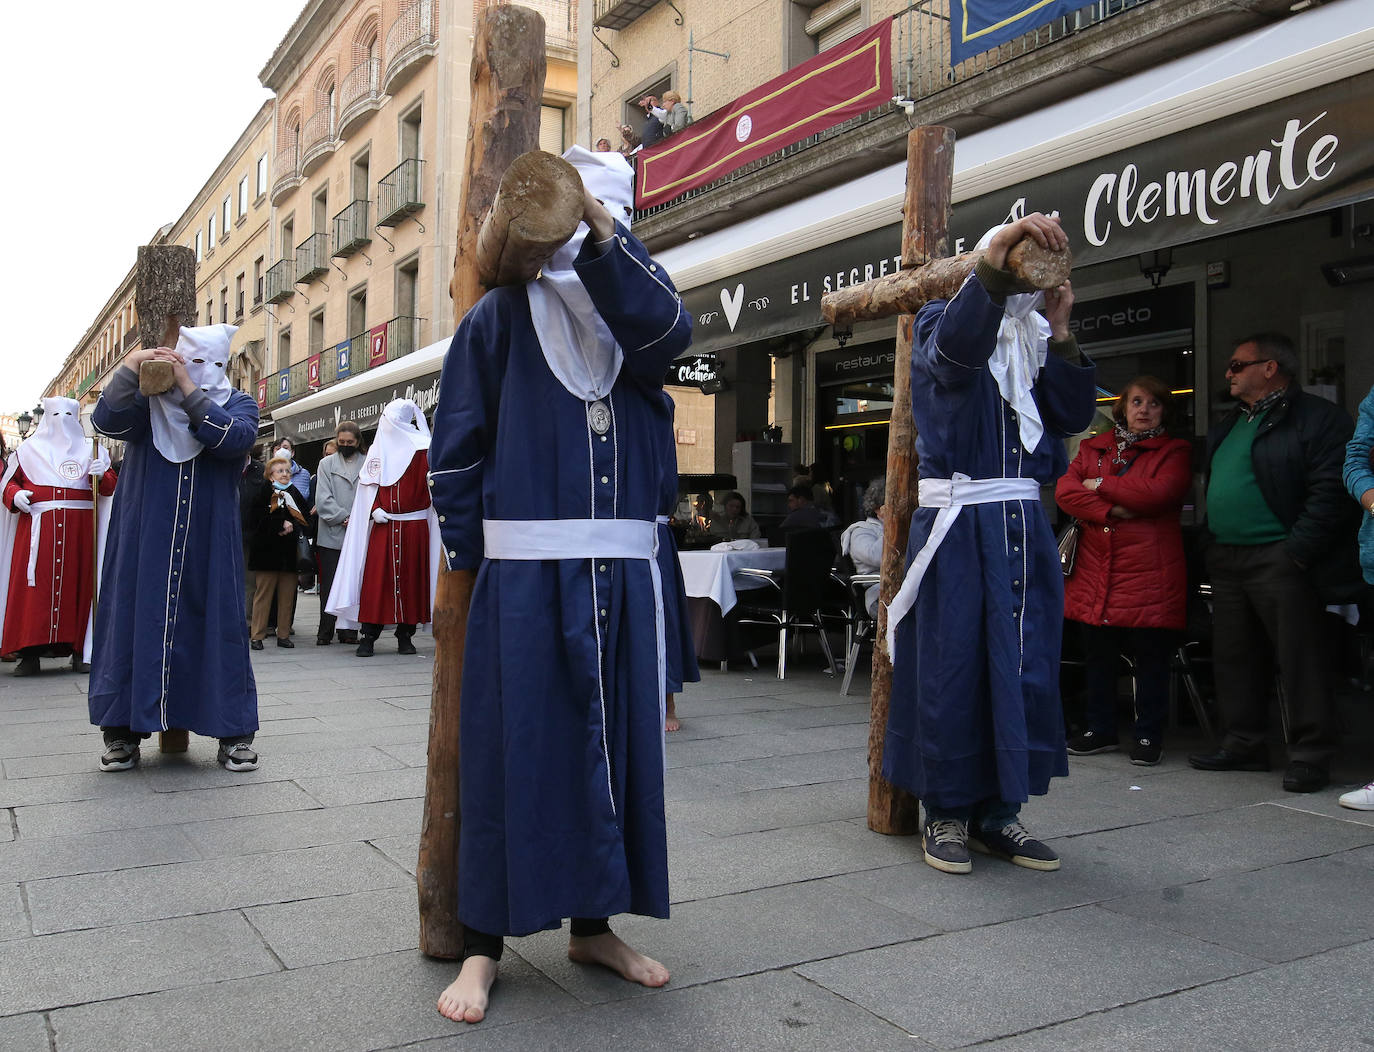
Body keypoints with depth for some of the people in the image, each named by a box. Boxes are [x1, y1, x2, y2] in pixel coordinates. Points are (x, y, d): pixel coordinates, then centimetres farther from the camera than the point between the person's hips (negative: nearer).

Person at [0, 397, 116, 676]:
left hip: (80, 530, 0)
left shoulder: (90, 449, 16)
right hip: (36, 529, 0)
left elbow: (110, 486, 9)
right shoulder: (28, 450, 16)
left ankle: (79, 651, 2)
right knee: (35, 585, -8)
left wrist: (100, 475, -13)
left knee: (77, 583, -2)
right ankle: (30, 653, -6)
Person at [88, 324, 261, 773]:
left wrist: (187, 387, -20)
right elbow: (107, 420, -14)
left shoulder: (238, 404, 5)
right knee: (135, 622, 2)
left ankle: (234, 733, 8)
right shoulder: (148, 399, 5)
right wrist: (129, 369, -28)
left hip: (209, 546, 0)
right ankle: (123, 731, 13)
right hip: (144, 542, 1)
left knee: (219, 626, 0)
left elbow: (234, 439, -17)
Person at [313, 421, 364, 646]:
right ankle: (325, 631, 7)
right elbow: (323, 500, -1)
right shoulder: (327, 463, 7)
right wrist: (343, 518, -10)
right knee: (329, 585, 1)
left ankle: (349, 630, 13)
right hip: (331, 535, 0)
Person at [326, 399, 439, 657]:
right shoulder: (378, 450, 14)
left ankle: (405, 635, 10)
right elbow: (368, 486, 13)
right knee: (376, 577, -3)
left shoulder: (420, 450, 4)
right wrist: (375, 509, -4)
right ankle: (369, 636, 1)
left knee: (411, 577, 1)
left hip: (414, 527, -2)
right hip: (383, 525, 2)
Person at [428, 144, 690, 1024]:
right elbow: (457, 447, 3)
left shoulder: (629, 297, 12)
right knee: (512, 746, 0)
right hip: (526, 570, -3)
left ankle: (594, 923, 24)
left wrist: (604, 236, -20)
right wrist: (473, 555, -2)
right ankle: (484, 941, 13)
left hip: (622, 568, 3)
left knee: (615, 743, 8)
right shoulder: (502, 313, 5)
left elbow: (669, 332, -13)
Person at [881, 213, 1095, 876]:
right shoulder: (942, 320, 1)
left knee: (1025, 666, 5)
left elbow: (1072, 417, 5)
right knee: (952, 665, -3)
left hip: (1022, 522, 5)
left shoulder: (1034, 340, 16)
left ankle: (998, 812, 16)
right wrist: (996, 266, -39)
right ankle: (944, 813, 10)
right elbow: (954, 349, -25)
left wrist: (1060, 335, -4)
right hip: (957, 523, -5)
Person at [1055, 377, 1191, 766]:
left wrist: (1100, 485, -5)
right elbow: (1065, 489, 0)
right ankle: (1100, 730, 22)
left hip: (1150, 570, -3)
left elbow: (1158, 492, -13)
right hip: (1095, 568, 3)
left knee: (1151, 656, 1)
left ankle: (1149, 735, 14)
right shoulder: (1093, 448, 16)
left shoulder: (1175, 452, 6)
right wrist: (1110, 511, -14)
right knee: (1097, 653, 9)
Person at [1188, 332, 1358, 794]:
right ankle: (1243, 743, 23)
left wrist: (1297, 552, -19)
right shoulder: (1229, 425, 20)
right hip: (1227, 561, 9)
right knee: (1234, 656, 12)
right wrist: (1212, 548, 14)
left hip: (1280, 561, -8)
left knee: (1299, 657, -4)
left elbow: (1330, 494, -14)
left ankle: (1310, 756, 3)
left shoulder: (1318, 418, -6)